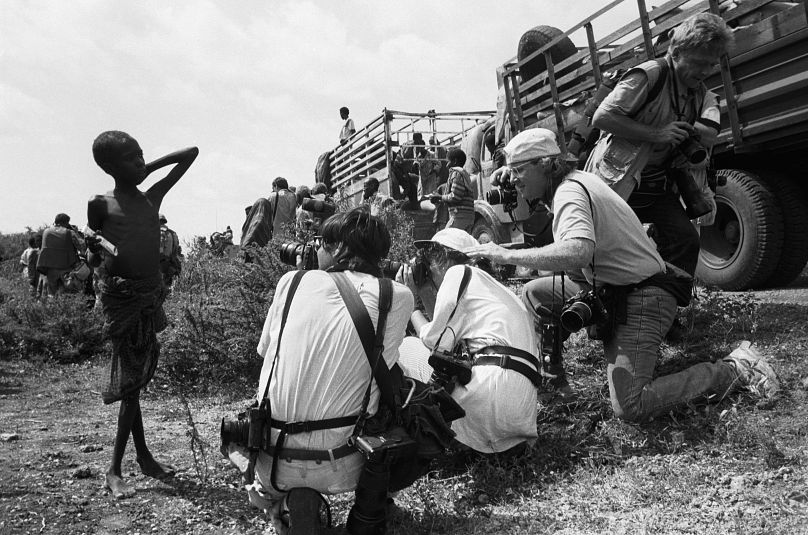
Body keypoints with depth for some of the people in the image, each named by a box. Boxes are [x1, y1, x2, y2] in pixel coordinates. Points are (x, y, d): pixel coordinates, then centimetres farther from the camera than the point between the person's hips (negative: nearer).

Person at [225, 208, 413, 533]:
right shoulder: (398, 297, -8)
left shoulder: (291, 282, -4)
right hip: (342, 469, -1)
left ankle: (277, 499, 16)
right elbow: (380, 367, 0)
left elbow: (265, 351, 9)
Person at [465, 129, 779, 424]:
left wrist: (508, 255, -36)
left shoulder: (570, 192, -20)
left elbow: (578, 251, -40)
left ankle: (733, 370, -4)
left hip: (643, 298, -9)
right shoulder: (576, 180, 10)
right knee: (534, 293, 4)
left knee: (629, 407, -17)